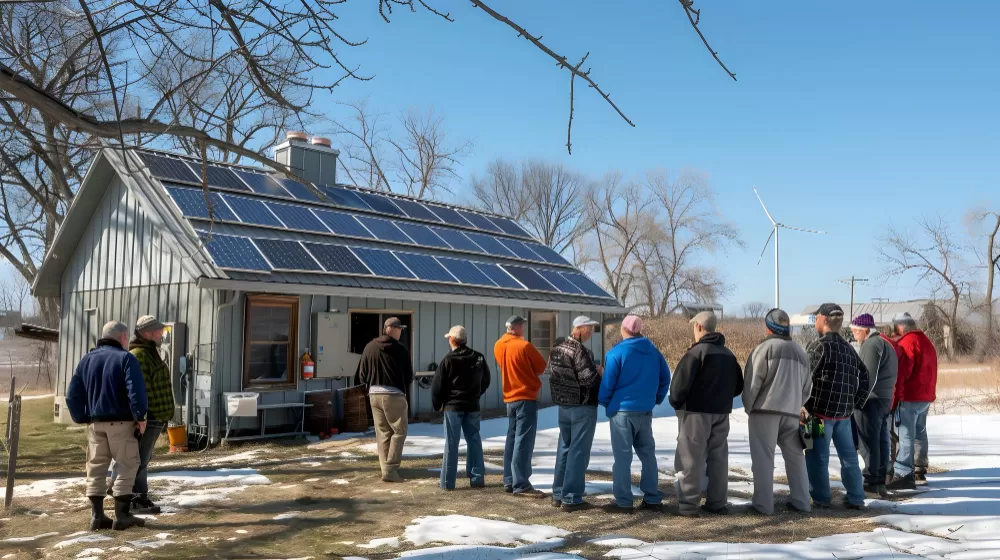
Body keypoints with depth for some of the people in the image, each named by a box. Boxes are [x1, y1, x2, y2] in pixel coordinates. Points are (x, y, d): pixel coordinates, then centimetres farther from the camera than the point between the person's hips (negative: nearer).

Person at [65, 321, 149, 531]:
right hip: (121, 422, -5)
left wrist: (82, 418, 13)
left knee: (96, 469, 12)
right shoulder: (126, 358, -8)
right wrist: (141, 417, -10)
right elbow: (136, 391, -19)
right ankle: (121, 516, 1)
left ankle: (97, 516, 12)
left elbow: (73, 394, 9)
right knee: (127, 466, 3)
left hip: (95, 423, 6)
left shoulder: (87, 360, 10)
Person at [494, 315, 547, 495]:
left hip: (510, 397, 7)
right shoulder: (524, 346, -16)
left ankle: (509, 481, 16)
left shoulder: (498, 346, 5)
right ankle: (520, 484, -7)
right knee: (524, 441, -6)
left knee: (512, 439, 13)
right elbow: (541, 367, -5)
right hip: (527, 398, -7)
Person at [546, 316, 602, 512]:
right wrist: (599, 371, -3)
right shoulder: (580, 350, -19)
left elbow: (550, 371, 14)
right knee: (578, 451, -2)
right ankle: (571, 499, 1)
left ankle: (558, 494, 23)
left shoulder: (557, 347, 6)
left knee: (564, 448, 17)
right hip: (583, 407, -8)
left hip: (563, 405, 8)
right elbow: (590, 379, -22)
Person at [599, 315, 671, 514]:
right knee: (648, 454, 15)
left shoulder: (616, 353, -12)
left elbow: (608, 383, -11)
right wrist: (656, 399, 18)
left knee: (622, 456, 0)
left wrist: (604, 402, 6)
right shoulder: (653, 351, 5)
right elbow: (665, 378, 10)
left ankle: (623, 502, 2)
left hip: (622, 410, -5)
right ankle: (653, 498, 18)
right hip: (646, 410, 5)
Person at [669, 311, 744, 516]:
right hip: (721, 413, 7)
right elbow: (738, 386, 15)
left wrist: (676, 402, -2)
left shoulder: (696, 351, -13)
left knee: (691, 458, -2)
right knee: (718, 457, 12)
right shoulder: (728, 354, 11)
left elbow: (680, 383, -18)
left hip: (696, 412, -7)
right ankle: (717, 502, 15)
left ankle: (689, 503, -2)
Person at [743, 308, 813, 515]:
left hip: (765, 410, -6)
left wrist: (749, 407, 2)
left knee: (763, 457, -2)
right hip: (791, 412, 6)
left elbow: (752, 381, -8)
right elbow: (807, 386, 18)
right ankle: (801, 501, 16)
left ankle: (763, 503, -2)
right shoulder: (800, 352, 18)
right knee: (795, 456, 15)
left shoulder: (765, 347, -4)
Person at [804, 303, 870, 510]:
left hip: (820, 411, -7)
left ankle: (821, 498, 6)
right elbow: (864, 377, 18)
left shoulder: (819, 345, -10)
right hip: (844, 412, 7)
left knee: (818, 456, 2)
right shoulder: (848, 348, 13)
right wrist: (856, 404, 18)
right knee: (849, 455, 13)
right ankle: (856, 498, 17)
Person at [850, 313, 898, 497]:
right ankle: (880, 482, 13)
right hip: (885, 399, 10)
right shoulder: (886, 344, 20)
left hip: (871, 400, -10)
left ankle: (871, 482, -3)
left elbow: (868, 377, -19)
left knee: (868, 443, -6)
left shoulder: (871, 345, -12)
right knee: (881, 441, 10)